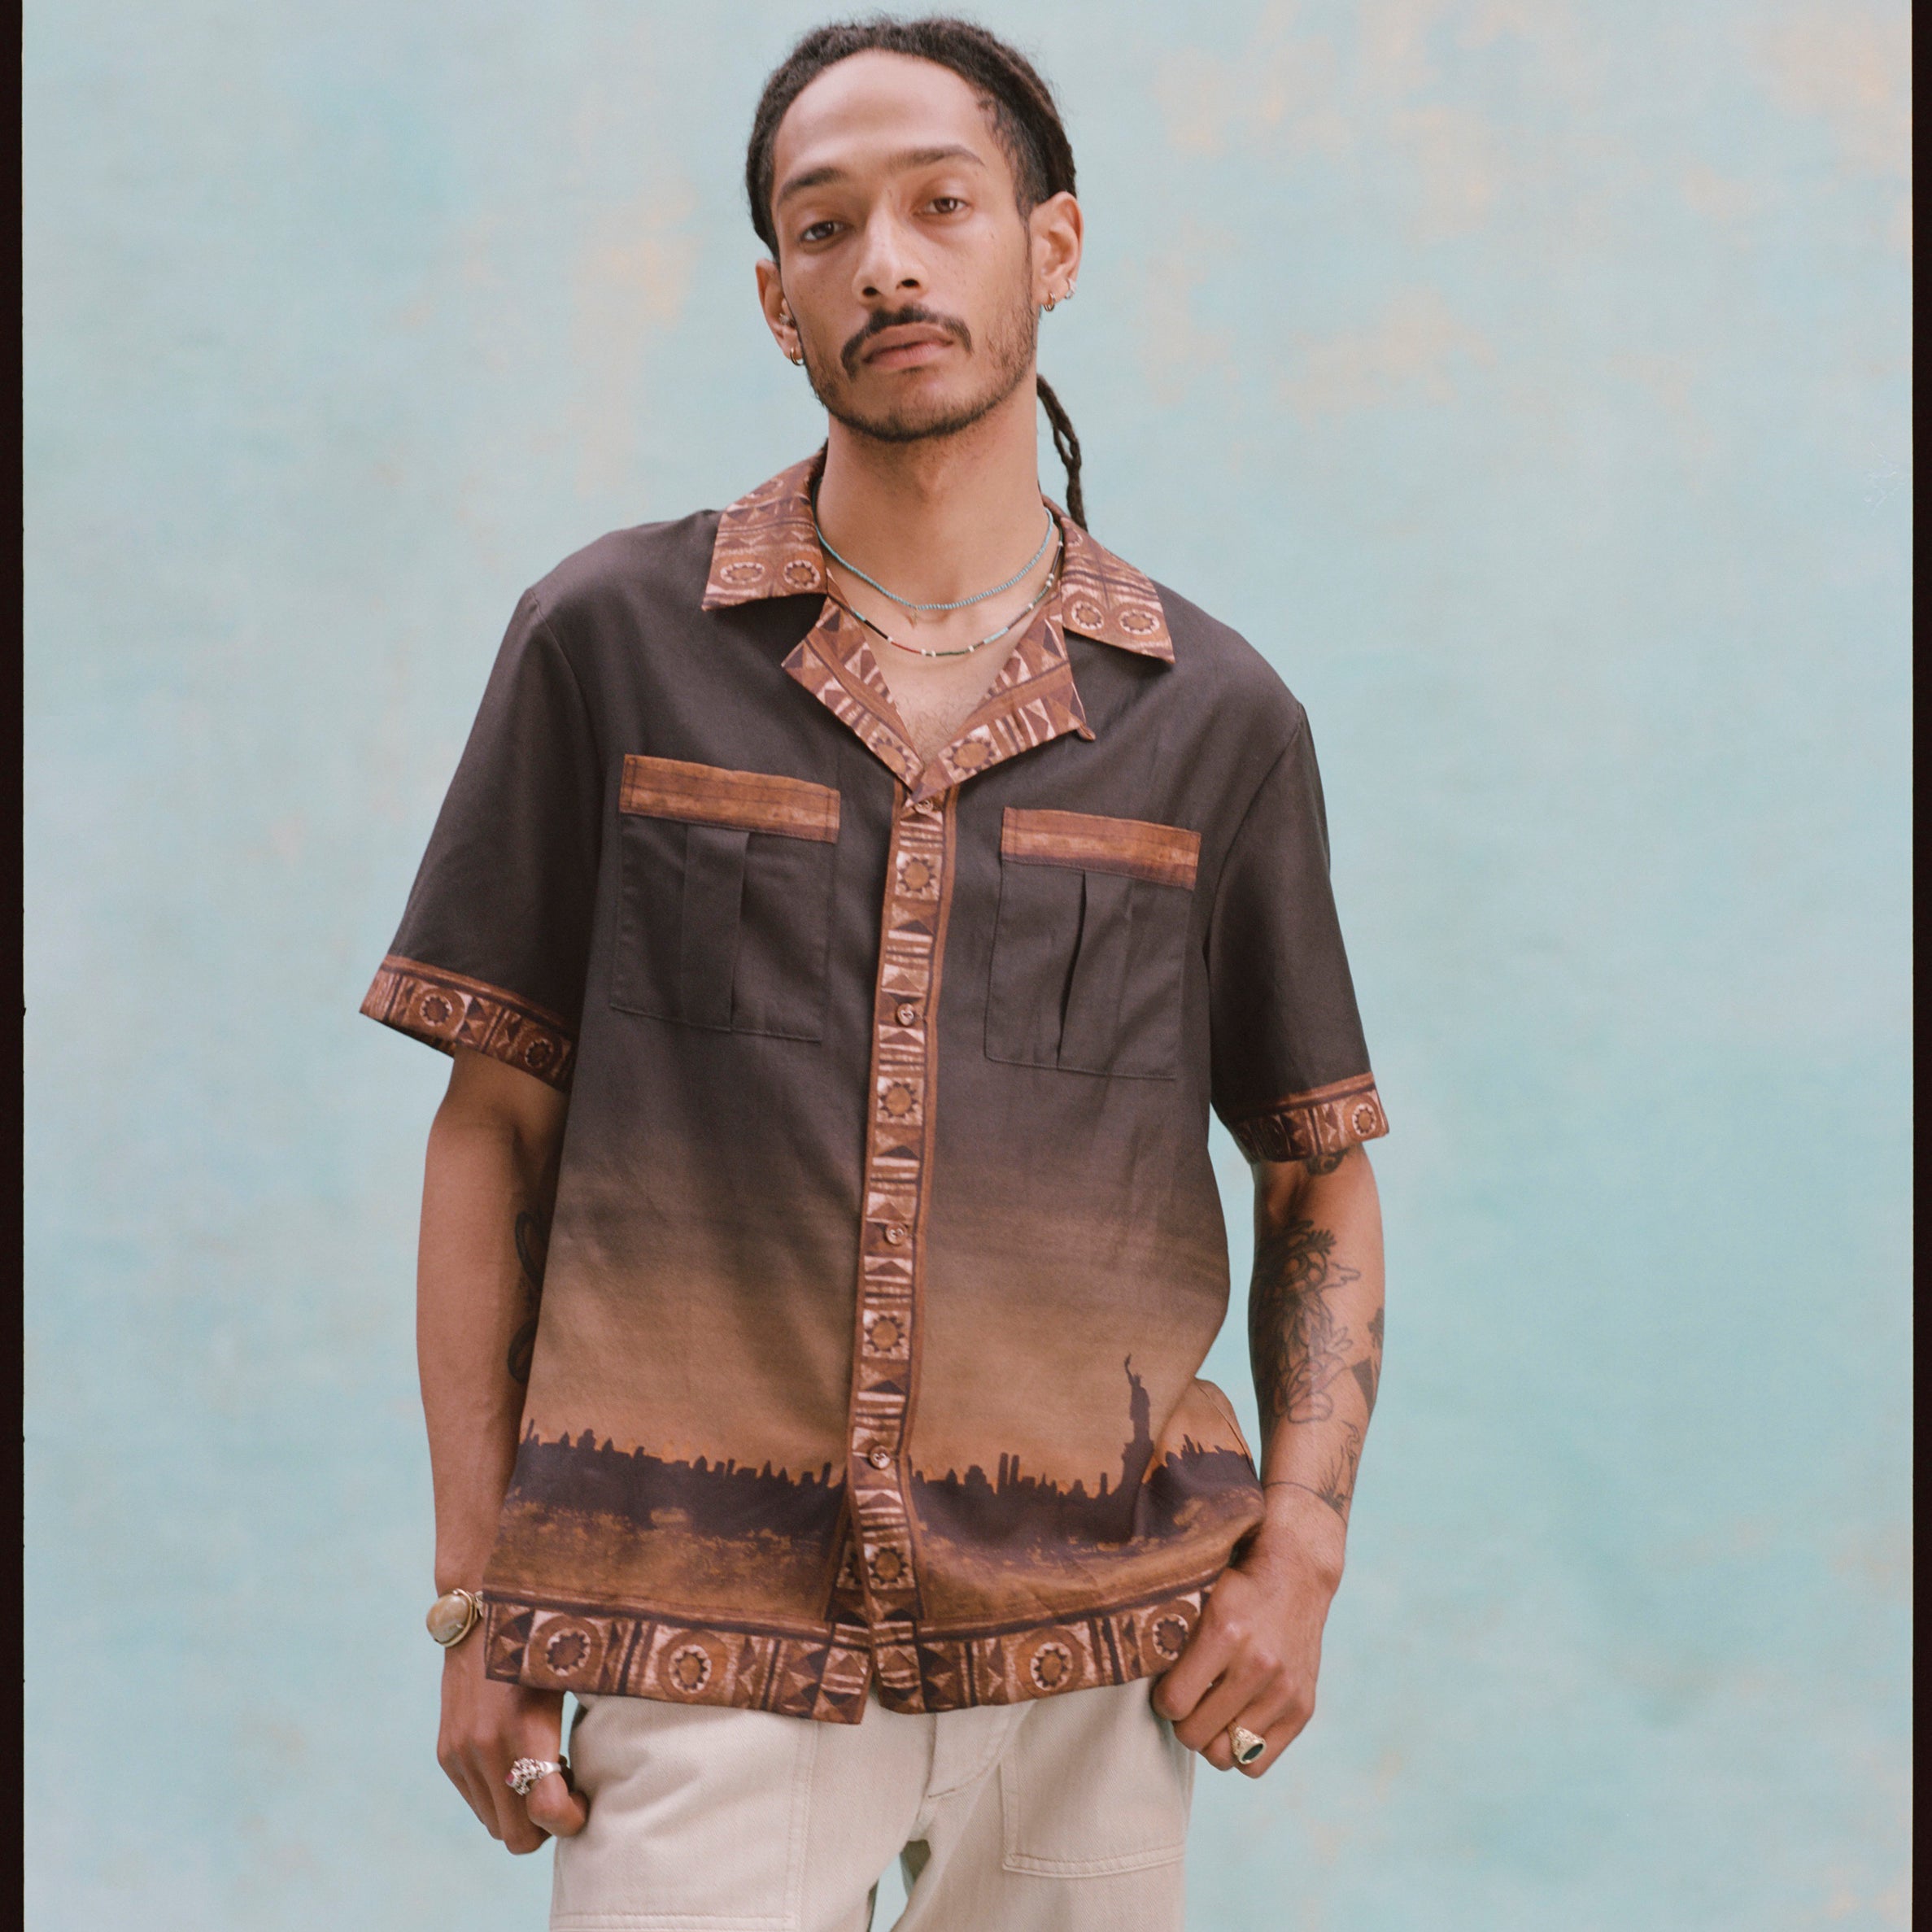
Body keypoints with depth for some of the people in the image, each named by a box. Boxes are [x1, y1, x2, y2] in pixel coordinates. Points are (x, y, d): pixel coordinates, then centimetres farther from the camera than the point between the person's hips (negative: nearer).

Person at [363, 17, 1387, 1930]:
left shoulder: (1216, 717, 5)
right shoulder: (607, 643, 2)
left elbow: (1321, 1173, 13)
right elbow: (494, 1124, 4)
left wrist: (1299, 1544, -1)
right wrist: (476, 1595, 1)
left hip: (1089, 1636, 2)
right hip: (703, 1644, -1)